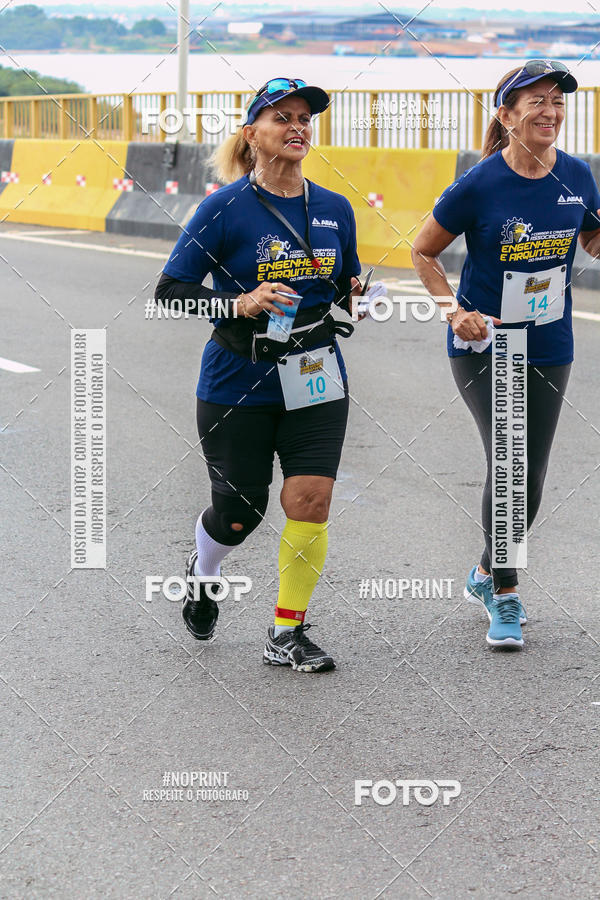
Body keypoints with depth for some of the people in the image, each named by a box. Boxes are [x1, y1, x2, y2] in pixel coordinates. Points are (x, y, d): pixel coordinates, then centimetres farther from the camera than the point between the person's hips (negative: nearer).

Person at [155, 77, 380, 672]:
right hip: (237, 385, -3)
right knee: (239, 510, 8)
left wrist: (355, 298, -4)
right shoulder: (226, 208, -10)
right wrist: (239, 304, -24)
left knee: (310, 501, -9)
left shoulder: (335, 210, 5)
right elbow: (170, 292, -9)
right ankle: (201, 575, 43)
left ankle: (287, 635, 6)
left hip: (316, 378, 3)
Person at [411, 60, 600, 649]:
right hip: (483, 344, -4)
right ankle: (504, 596, -2)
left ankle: (486, 573, 32)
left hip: (549, 351, 4)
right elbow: (423, 251, -1)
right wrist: (454, 311, -13)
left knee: (530, 479, 8)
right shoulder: (479, 186, -13)